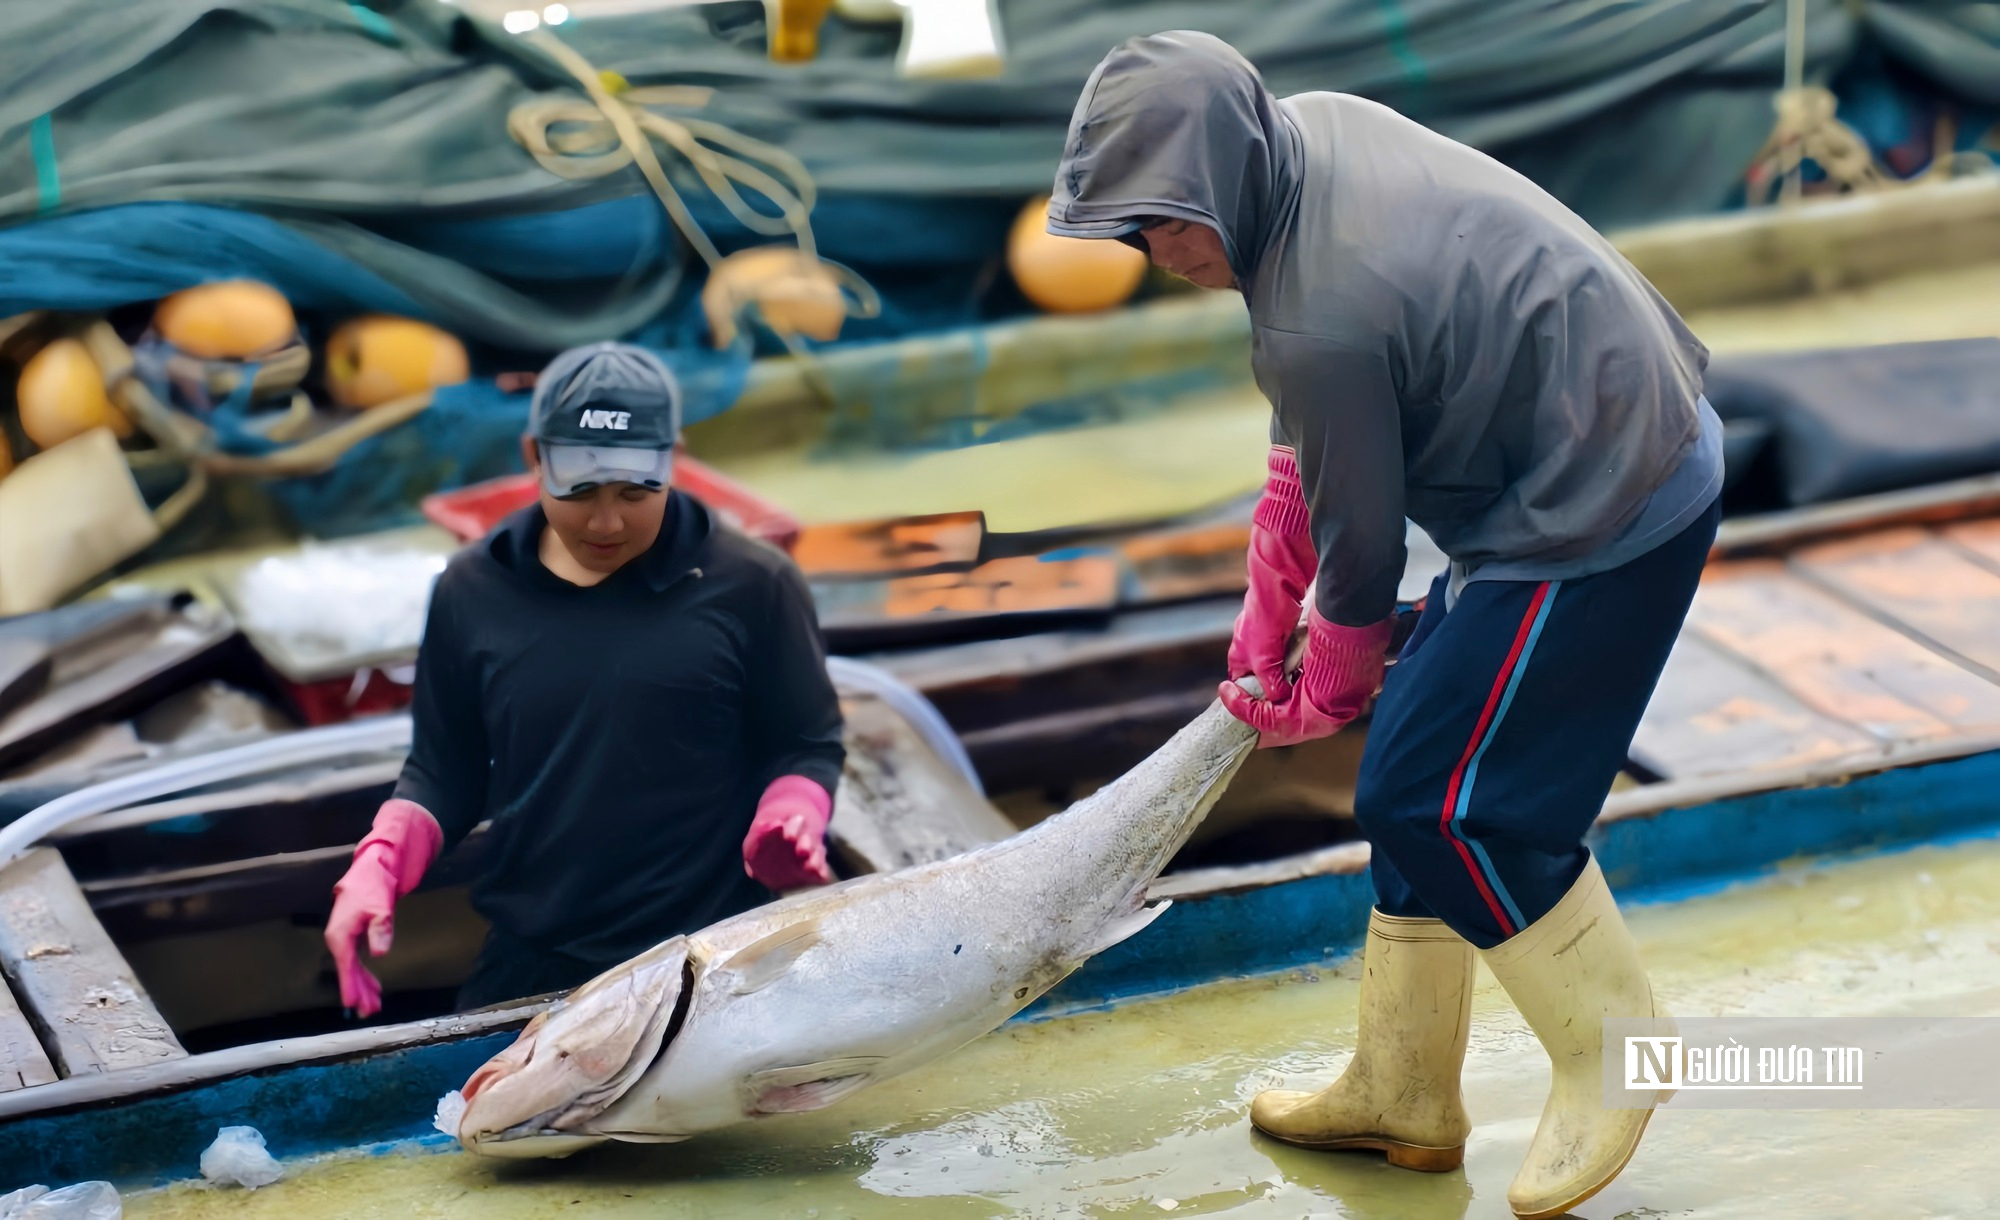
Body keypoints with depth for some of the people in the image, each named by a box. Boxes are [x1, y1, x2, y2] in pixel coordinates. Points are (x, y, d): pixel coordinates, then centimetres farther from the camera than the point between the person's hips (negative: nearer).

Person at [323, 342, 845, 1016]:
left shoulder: (751, 586, -4)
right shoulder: (472, 590, 4)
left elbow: (807, 748, 4)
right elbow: (444, 770, 11)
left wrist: (787, 830, -17)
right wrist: (377, 869, -5)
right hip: (526, 968, 3)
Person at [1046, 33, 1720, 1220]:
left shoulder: (1319, 318, -28)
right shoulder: (1316, 128, 0)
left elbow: (1361, 544, -12)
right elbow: (1305, 451, 9)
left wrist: (1328, 696, 7)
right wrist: (1265, 616, 11)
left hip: (1600, 520, -10)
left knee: (1444, 801, -4)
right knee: (1414, 776, 15)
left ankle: (1614, 1043, 15)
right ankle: (1401, 1092, 27)